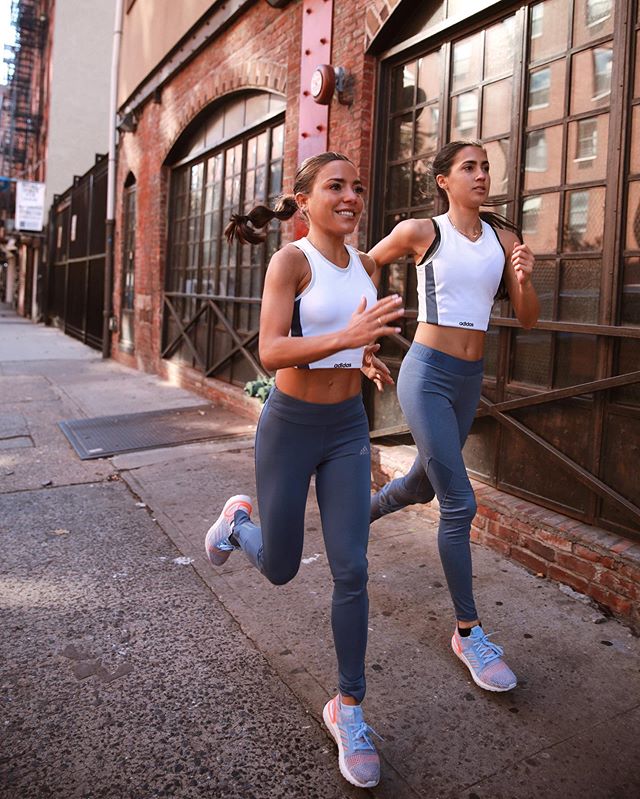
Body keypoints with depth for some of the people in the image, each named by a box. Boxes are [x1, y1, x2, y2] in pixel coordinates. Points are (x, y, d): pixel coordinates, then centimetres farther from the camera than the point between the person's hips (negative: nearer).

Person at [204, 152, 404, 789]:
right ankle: (239, 520, 45)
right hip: (289, 429, -4)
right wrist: (347, 336, -38)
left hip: (347, 430, 4)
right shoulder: (290, 259, -14)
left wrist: (365, 357, 8)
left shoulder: (363, 264, 5)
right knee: (280, 569, 10)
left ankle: (348, 709, 14)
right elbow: (270, 353, -25)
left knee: (351, 569, -2)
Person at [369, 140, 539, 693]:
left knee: (423, 484, 22)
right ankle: (468, 633, 6)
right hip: (427, 373, -6)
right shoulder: (421, 232, -6)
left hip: (471, 379, 6)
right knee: (459, 504, -9)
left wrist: (524, 280, -14)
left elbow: (528, 319, 5)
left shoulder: (503, 238, 5)